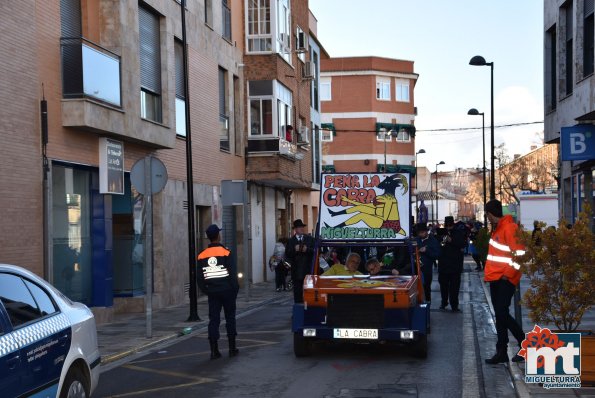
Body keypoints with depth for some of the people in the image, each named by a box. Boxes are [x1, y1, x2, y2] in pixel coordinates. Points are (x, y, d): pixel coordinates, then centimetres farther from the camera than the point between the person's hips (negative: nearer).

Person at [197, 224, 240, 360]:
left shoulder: (202, 256, 0)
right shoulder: (225, 253, -11)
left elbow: (199, 278, 3)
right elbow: (233, 274, -10)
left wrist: (206, 291, 13)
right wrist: (235, 289, 1)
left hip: (212, 292, 3)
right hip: (227, 291, -3)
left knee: (213, 320, 5)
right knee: (230, 318, 9)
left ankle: (214, 350, 0)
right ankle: (232, 348, 12)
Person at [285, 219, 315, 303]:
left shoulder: (310, 239, 9)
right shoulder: (290, 241, 7)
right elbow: (287, 255, 0)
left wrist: (307, 249, -15)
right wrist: (294, 250, -16)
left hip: (308, 270, 0)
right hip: (296, 270, 0)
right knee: (298, 292, 1)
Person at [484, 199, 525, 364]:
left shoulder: (509, 227, -15)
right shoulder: (497, 228, 15)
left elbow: (520, 254, -21)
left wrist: (508, 274, -17)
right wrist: (490, 271, 14)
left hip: (505, 279, -9)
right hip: (496, 278, 9)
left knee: (502, 313, -12)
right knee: (500, 315, 8)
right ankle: (501, 352, 11)